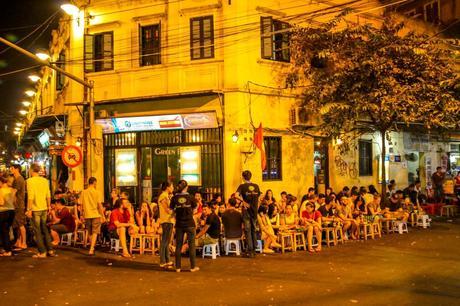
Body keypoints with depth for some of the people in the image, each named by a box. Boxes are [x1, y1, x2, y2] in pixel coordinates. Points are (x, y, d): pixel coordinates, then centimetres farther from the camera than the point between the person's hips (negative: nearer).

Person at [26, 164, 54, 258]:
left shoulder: (30, 181, -10)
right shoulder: (45, 180, 6)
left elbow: (30, 197, -16)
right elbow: (48, 196, 7)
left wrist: (29, 209, -14)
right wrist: (49, 206, 16)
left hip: (35, 209, -6)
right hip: (44, 208, 6)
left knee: (37, 231, 2)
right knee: (45, 229, 15)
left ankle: (42, 252, 5)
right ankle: (50, 250, 16)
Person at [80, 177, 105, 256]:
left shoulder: (83, 192, 3)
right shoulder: (96, 192, -6)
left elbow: (81, 205, 6)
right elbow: (100, 205, -8)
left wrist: (82, 215, 17)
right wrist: (103, 216, -2)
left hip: (87, 215, 3)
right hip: (96, 215, -3)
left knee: (90, 233, 17)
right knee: (95, 232, 0)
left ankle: (92, 248, 29)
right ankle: (91, 249, -12)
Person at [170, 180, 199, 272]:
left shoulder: (174, 198, -5)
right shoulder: (190, 197, -7)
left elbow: (172, 209, 2)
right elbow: (195, 207, 5)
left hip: (179, 224, 2)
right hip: (190, 223, -2)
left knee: (178, 245, 9)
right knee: (191, 245, 6)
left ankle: (178, 267, 11)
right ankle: (193, 266, 8)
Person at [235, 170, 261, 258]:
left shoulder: (242, 186, -6)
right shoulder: (256, 186, 6)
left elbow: (236, 195, -22)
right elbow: (259, 198, 10)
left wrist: (243, 201, -14)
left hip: (247, 210, -3)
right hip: (254, 210, 4)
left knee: (248, 230, 1)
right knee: (254, 230, 14)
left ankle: (250, 251, -2)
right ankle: (254, 250, 17)